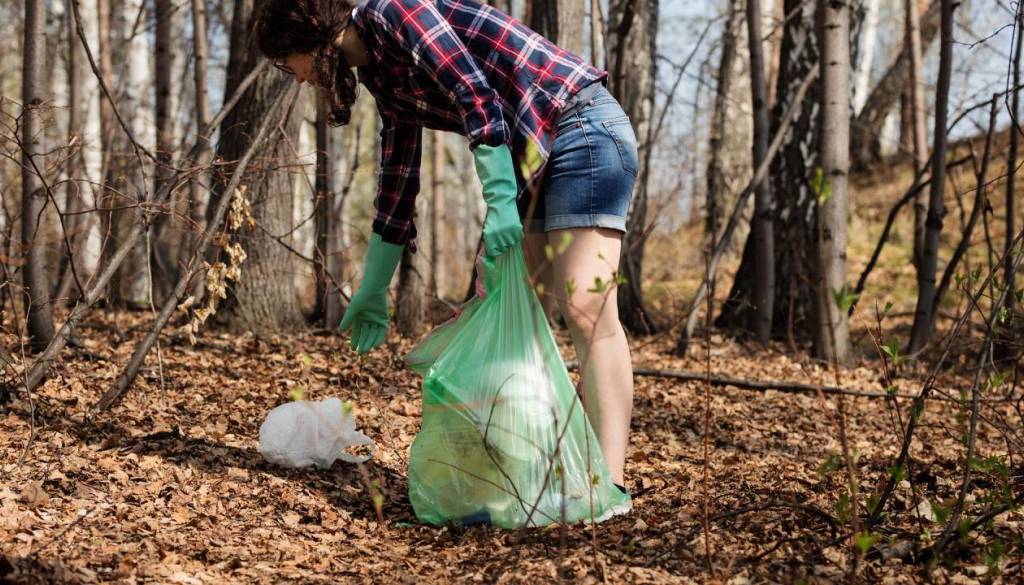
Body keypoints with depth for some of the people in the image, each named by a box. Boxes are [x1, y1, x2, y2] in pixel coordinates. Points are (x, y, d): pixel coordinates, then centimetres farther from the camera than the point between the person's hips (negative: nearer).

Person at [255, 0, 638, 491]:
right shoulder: (383, 75, 16)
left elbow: (477, 98, -21)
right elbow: (397, 181, 22)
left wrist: (499, 201, -24)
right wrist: (373, 290, 25)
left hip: (583, 128, -10)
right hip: (531, 157, 10)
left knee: (586, 308, -17)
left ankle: (609, 483, -21)